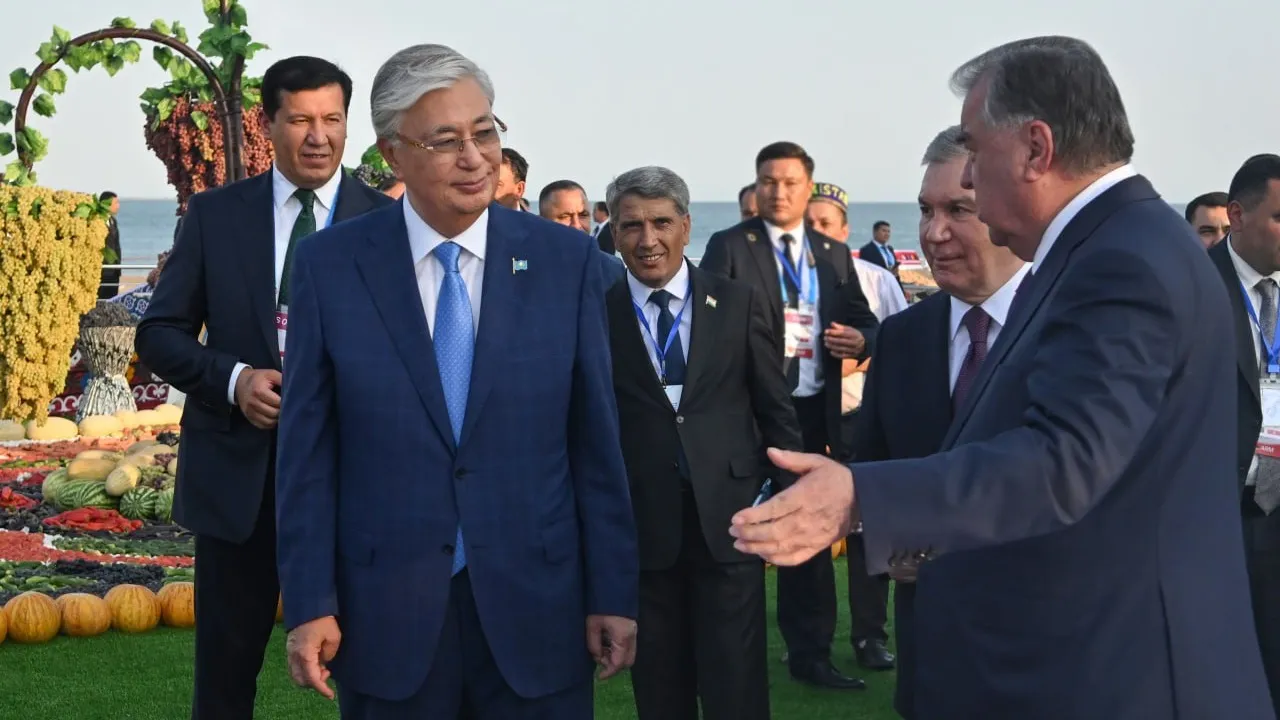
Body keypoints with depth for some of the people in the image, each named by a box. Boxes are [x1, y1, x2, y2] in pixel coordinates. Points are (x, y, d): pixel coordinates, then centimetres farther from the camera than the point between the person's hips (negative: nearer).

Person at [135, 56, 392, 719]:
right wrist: (233, 379, -13)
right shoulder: (213, 215, 3)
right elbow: (159, 334, 5)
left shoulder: (385, 221, 0)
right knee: (225, 667, 12)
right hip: (238, 469, 1)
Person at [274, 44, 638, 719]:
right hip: (384, 615, 0)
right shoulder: (330, 265, -2)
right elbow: (307, 450, -1)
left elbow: (597, 441, 0)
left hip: (536, 611, 1)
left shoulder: (568, 260, -1)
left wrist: (613, 594, 0)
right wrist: (309, 604, -4)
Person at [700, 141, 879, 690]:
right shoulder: (728, 247, -1)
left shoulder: (834, 254, 12)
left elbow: (865, 323, 12)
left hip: (814, 410, 4)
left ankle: (809, 654, 22)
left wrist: (859, 340, -9)